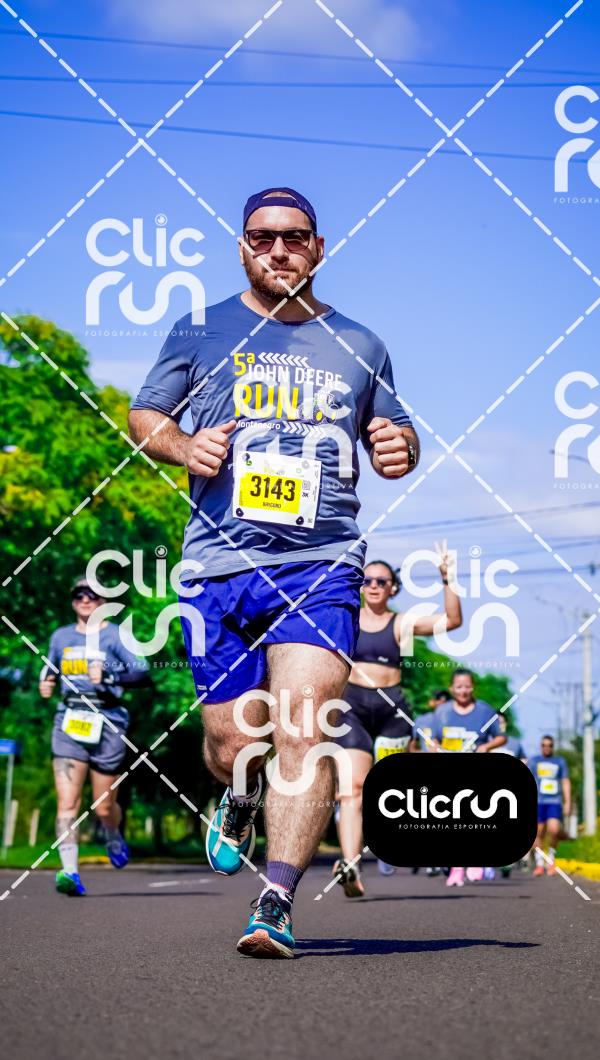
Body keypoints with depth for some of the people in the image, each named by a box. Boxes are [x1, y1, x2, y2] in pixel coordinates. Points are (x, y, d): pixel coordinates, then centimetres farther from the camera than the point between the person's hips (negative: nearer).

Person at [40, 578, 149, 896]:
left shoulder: (115, 636, 0)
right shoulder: (60, 637, 14)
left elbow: (142, 672, -12)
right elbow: (50, 668, 31)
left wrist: (108, 676, -25)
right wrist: (45, 682, 9)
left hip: (106, 725, -3)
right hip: (68, 724, 3)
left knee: (104, 807, 7)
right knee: (67, 802, -13)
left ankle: (114, 838, 41)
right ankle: (70, 872, -15)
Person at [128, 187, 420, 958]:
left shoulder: (358, 346, 14)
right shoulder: (201, 332, 10)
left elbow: (394, 435, 24)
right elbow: (143, 416, 15)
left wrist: (398, 449, -1)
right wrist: (184, 446, -7)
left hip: (322, 563, 0)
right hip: (221, 562, 1)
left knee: (304, 731, -16)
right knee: (231, 740, 3)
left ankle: (275, 908, -13)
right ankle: (238, 804, 40)